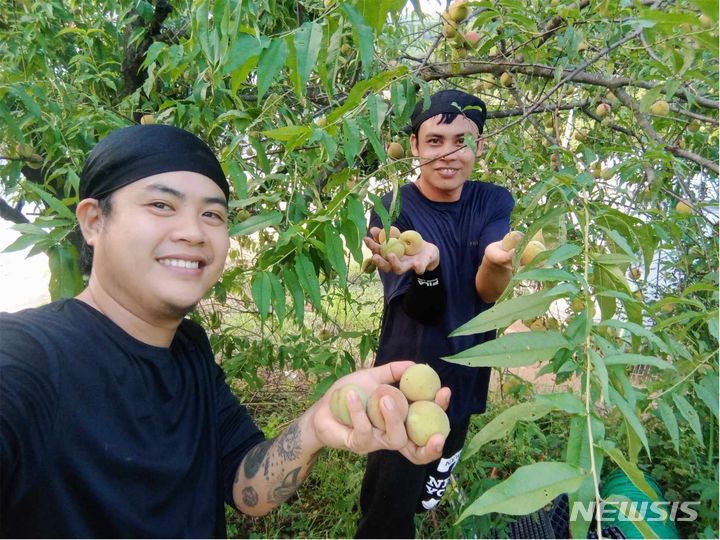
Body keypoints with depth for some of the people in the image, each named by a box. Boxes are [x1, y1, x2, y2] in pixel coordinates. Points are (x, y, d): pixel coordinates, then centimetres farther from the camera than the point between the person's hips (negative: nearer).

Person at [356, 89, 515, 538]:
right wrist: (425, 263, -42)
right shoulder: (394, 211, -13)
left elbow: (488, 291, -16)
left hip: (465, 380, 4)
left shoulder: (495, 203, -3)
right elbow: (423, 310, -20)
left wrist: (497, 261, -40)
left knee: (428, 499, 22)